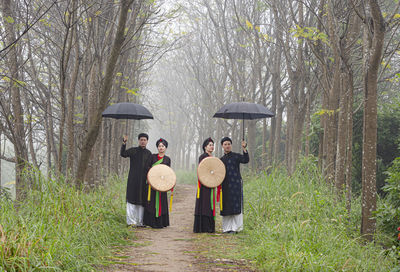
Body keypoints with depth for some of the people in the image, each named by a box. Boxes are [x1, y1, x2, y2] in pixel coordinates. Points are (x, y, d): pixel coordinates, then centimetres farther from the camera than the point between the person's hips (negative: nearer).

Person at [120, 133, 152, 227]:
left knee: (142, 201, 4)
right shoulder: (133, 150, 1)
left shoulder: (148, 153, 11)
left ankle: (140, 222, 9)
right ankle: (131, 221, -2)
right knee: (132, 199, -5)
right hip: (133, 180, -3)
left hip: (144, 180, 3)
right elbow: (123, 154, -18)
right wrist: (124, 143, -32)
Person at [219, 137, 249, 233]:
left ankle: (235, 227, -6)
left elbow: (246, 160, -18)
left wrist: (244, 149, -29)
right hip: (225, 185, 5)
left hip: (235, 185, -5)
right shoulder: (221, 159, 18)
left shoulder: (236, 156, 1)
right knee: (226, 207, 5)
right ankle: (227, 227, 10)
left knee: (235, 206, -7)